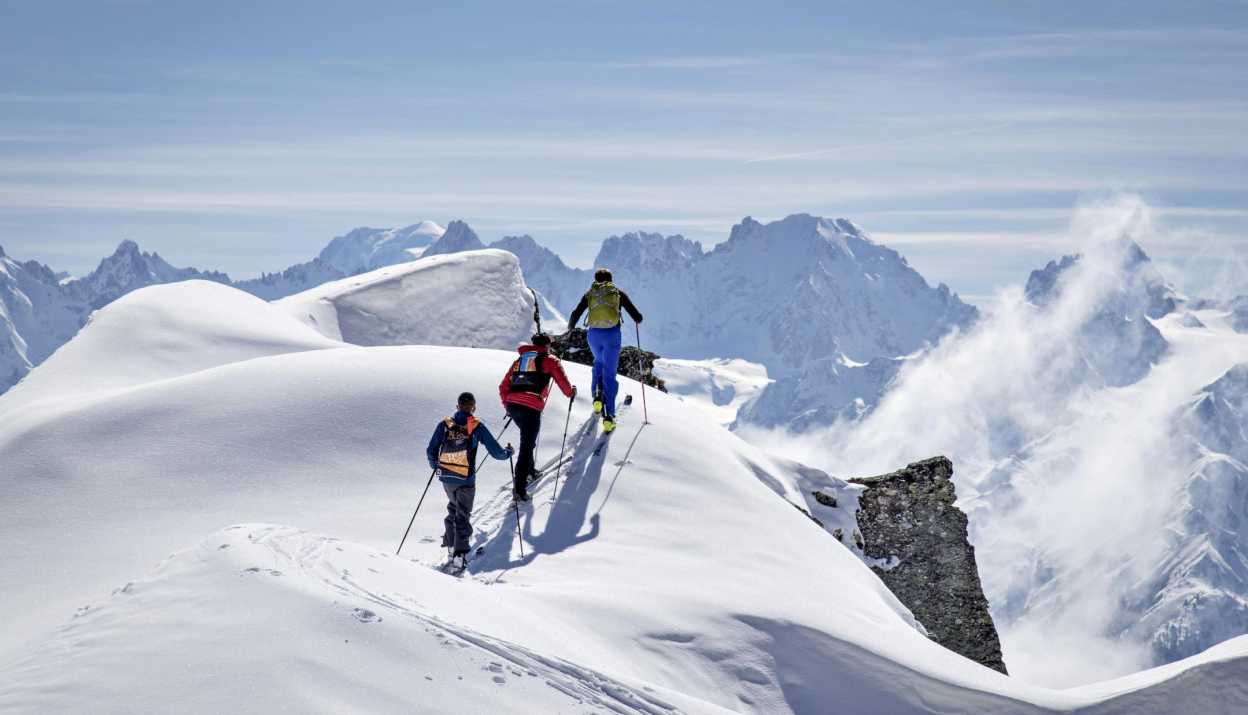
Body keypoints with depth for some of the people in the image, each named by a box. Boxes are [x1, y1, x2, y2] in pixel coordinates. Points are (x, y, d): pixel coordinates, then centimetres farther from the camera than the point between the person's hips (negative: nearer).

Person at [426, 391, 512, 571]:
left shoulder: (444, 425, 0)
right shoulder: (477, 427, -7)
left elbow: (431, 451, 3)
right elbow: (497, 452, -6)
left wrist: (434, 466, 23)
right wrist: (509, 452, 16)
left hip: (446, 477, 3)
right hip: (466, 480, -3)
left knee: (454, 507, 29)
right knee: (462, 515, 3)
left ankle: (450, 541, 32)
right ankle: (459, 553, -9)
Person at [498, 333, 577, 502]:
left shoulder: (519, 360, 25)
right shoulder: (550, 361, 10)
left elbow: (503, 387, 24)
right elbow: (563, 382, 4)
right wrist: (571, 393, 24)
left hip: (512, 404, 6)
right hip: (531, 408, -6)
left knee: (528, 439, 30)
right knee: (526, 446, -5)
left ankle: (529, 472, 37)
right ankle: (519, 489, -12)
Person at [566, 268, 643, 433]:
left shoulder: (589, 293, 12)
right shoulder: (618, 293, 10)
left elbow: (575, 315, 5)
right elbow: (637, 317, 6)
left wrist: (571, 327, 26)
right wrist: (637, 319, 30)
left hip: (594, 334, 2)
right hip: (612, 334, -2)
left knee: (599, 362, 32)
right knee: (610, 373, 4)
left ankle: (598, 396, 11)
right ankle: (609, 416, -6)